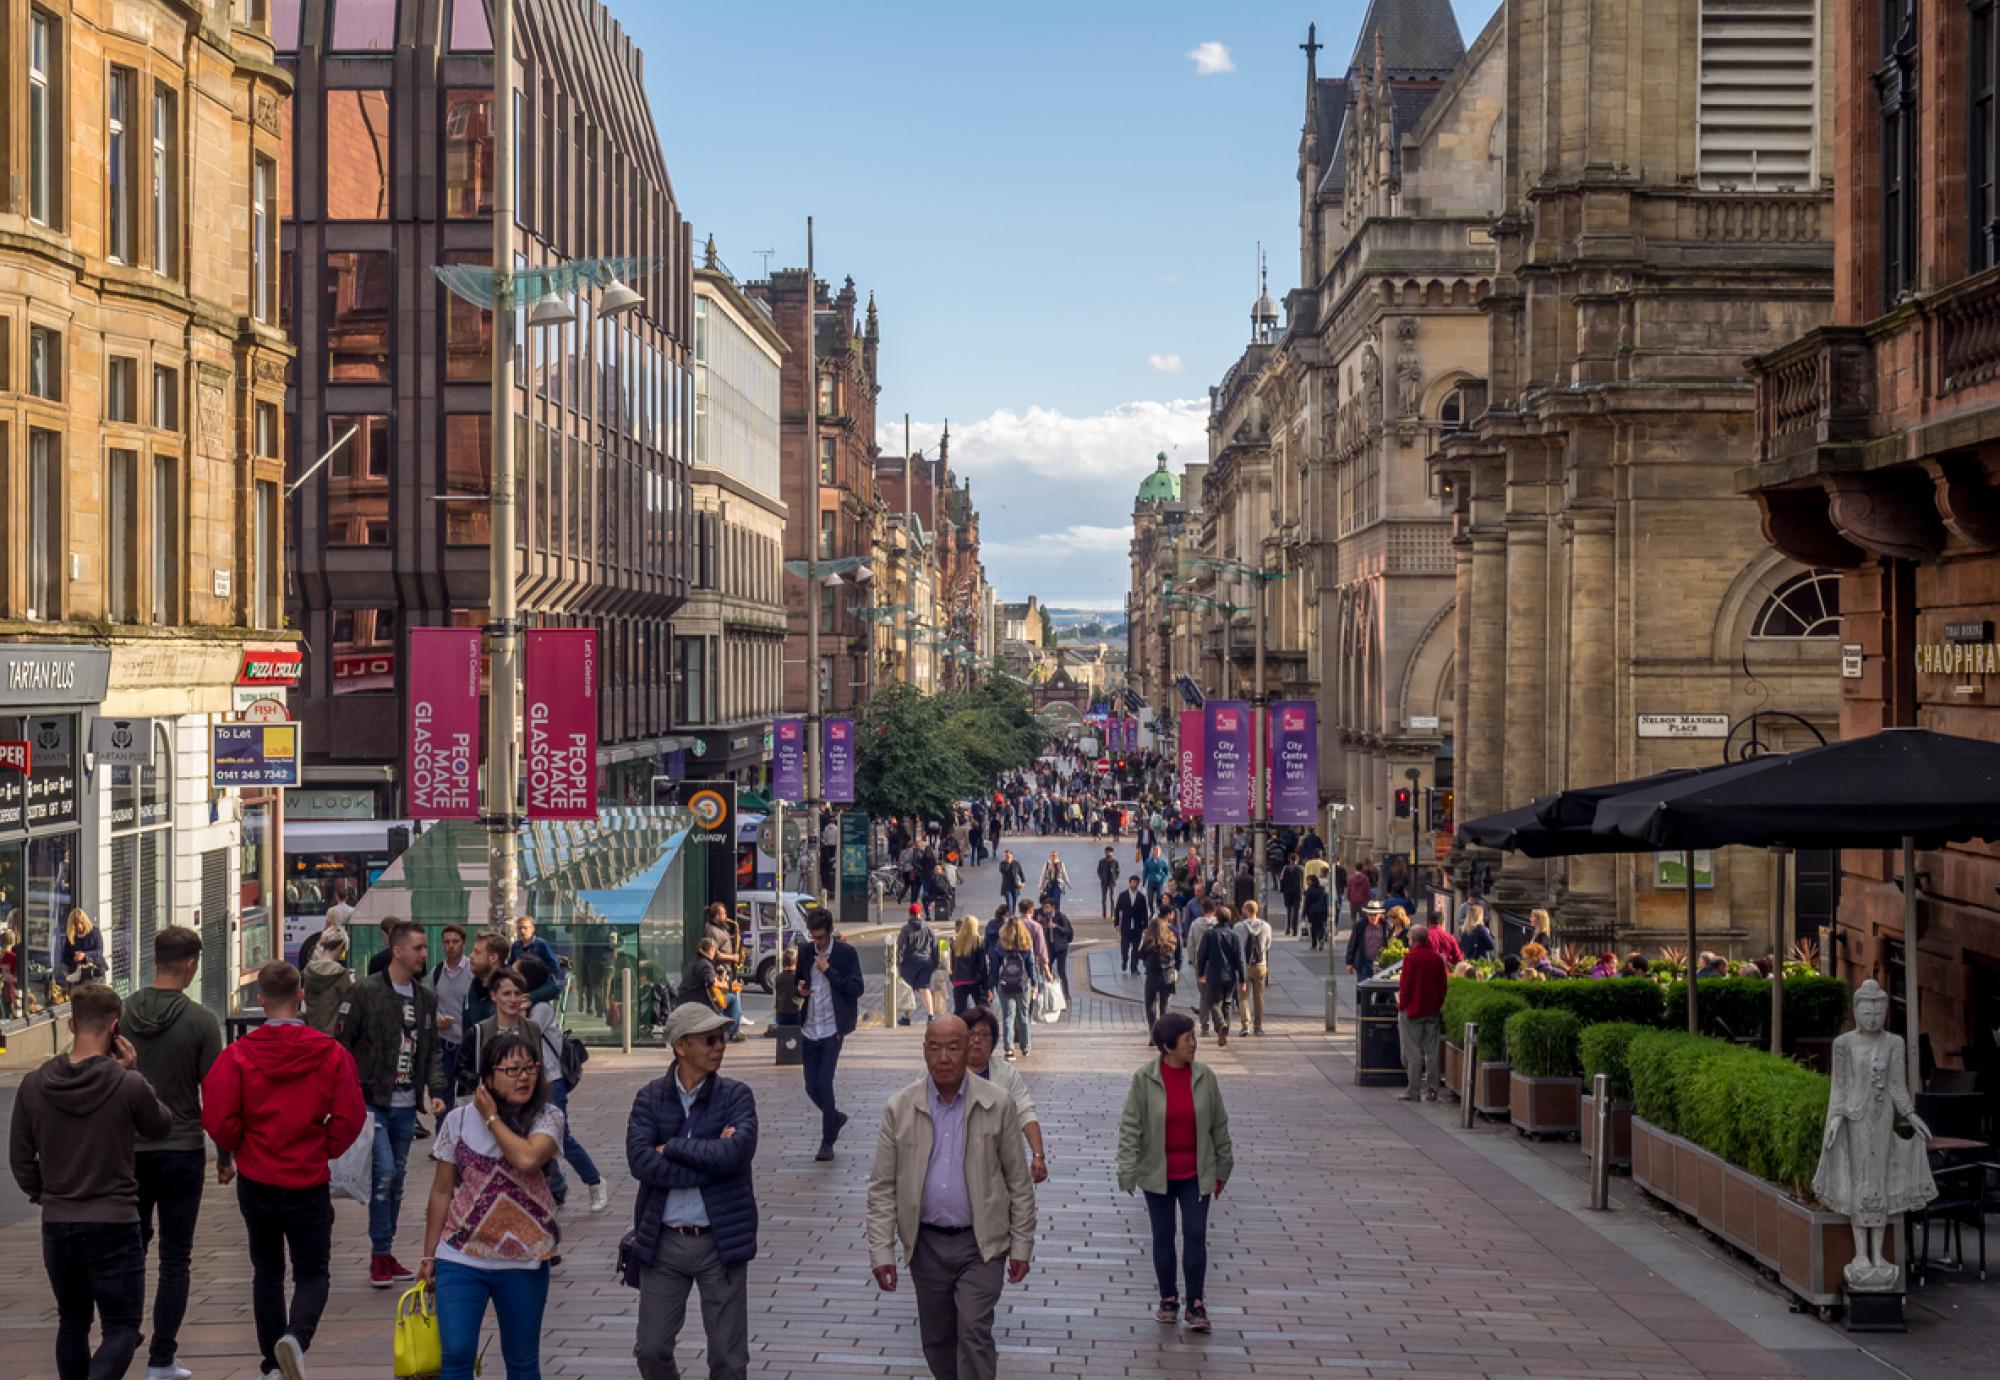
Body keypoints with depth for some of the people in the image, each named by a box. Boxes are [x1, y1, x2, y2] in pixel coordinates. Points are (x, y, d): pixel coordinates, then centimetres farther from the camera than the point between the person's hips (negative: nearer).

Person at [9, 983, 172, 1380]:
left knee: (72, 1323, 20)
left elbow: (20, 1159, 4)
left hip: (56, 1225, 4)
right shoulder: (129, 1085, -15)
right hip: (114, 1225, -4)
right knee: (121, 1327, 1)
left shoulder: (33, 1086, -2)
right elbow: (161, 1126, 5)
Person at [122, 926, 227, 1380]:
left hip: (129, 1150, 3)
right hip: (181, 1152, -3)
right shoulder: (200, 1021, -12)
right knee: (174, 1258, 4)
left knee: (132, 1243, 23)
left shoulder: (122, 1014, -4)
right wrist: (225, 1156, 1)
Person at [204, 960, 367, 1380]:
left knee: (267, 1271, 18)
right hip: (309, 1183, -1)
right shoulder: (331, 1053, -9)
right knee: (312, 1273, 8)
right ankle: (296, 1337, -20)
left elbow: (218, 1120, -12)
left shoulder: (238, 1055, -10)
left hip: (256, 1182, 1)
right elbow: (351, 1117, -9)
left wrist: (241, 1147, 8)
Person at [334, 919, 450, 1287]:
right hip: (372, 1101, -6)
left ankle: (386, 1253, 20)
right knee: (384, 1172, -13)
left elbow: (431, 1050, 17)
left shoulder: (426, 998, 11)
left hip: (406, 1104, 6)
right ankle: (380, 1255, -3)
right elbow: (340, 1046, -6)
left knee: (397, 1177, 11)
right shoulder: (364, 992, -8)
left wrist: (435, 1090, 2)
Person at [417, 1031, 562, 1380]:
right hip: (461, 1256, 0)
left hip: (523, 1260, 0)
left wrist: (492, 1117, -12)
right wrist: (428, 1257, 6)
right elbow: (442, 1191, 6)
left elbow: (528, 1159, -25)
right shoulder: (459, 1120, 0)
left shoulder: (547, 1118, -3)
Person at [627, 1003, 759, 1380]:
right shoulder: (650, 1098, -1)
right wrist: (709, 1160, -18)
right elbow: (641, 1162, -16)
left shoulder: (735, 1096, -3)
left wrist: (672, 1147, -13)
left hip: (720, 1240, -1)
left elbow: (737, 1152, -20)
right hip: (663, 1241, 1)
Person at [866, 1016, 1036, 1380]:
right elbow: (882, 1187, 0)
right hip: (926, 1244, 2)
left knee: (973, 1330, -15)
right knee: (936, 1340, 12)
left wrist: (1022, 1246, -1)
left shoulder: (997, 1106, -5)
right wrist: (881, 1251, -6)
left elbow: (1018, 1182, 0)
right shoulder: (899, 1109, -3)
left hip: (980, 1242, -2)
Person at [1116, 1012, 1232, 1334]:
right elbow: (1130, 1126, -8)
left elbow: (1219, 1124, 6)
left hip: (1196, 1174, 1)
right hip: (1158, 1174, -1)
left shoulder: (1204, 1077, -4)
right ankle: (1168, 1300, 24)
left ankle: (1196, 1304, 6)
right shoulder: (1144, 1079, -11)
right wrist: (1127, 1171, -12)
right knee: (1163, 1237, 10)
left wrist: (1222, 1169, 11)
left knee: (1196, 1236, -2)